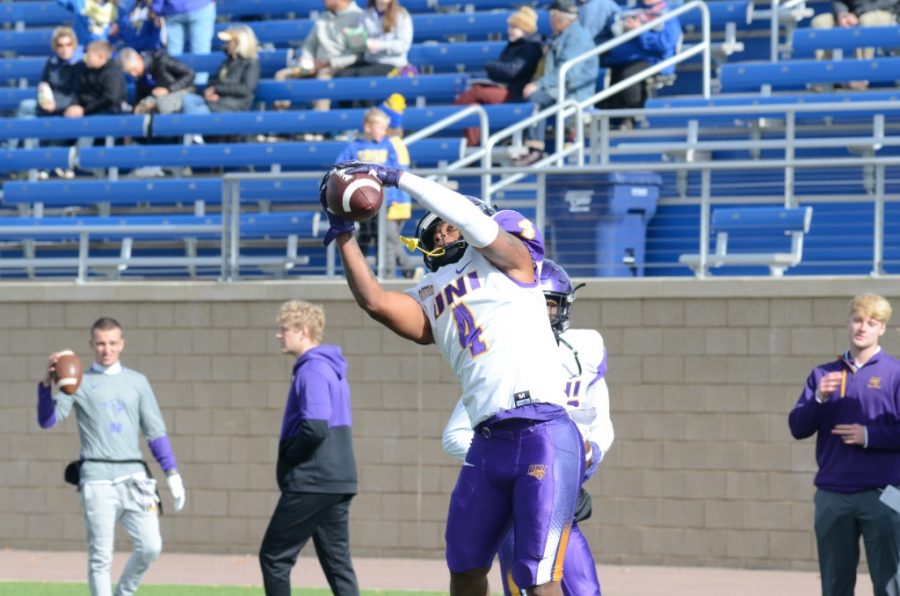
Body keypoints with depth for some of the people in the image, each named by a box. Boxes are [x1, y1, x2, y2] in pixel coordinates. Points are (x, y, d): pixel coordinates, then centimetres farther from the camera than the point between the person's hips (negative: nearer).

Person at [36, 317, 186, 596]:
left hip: (134, 477, 3)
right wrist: (46, 384, -21)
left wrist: (172, 473, 7)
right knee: (100, 555, -4)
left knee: (150, 546, -7)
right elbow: (47, 420, -5)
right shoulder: (79, 383, 6)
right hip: (97, 478, -3)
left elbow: (155, 431, 15)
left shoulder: (137, 382, 14)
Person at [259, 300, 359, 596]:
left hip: (311, 482, -10)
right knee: (337, 561, 8)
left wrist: (287, 457, -8)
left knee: (274, 556, -1)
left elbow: (315, 429, -24)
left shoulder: (312, 371, -14)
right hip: (338, 481, 10)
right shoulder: (332, 369, 16)